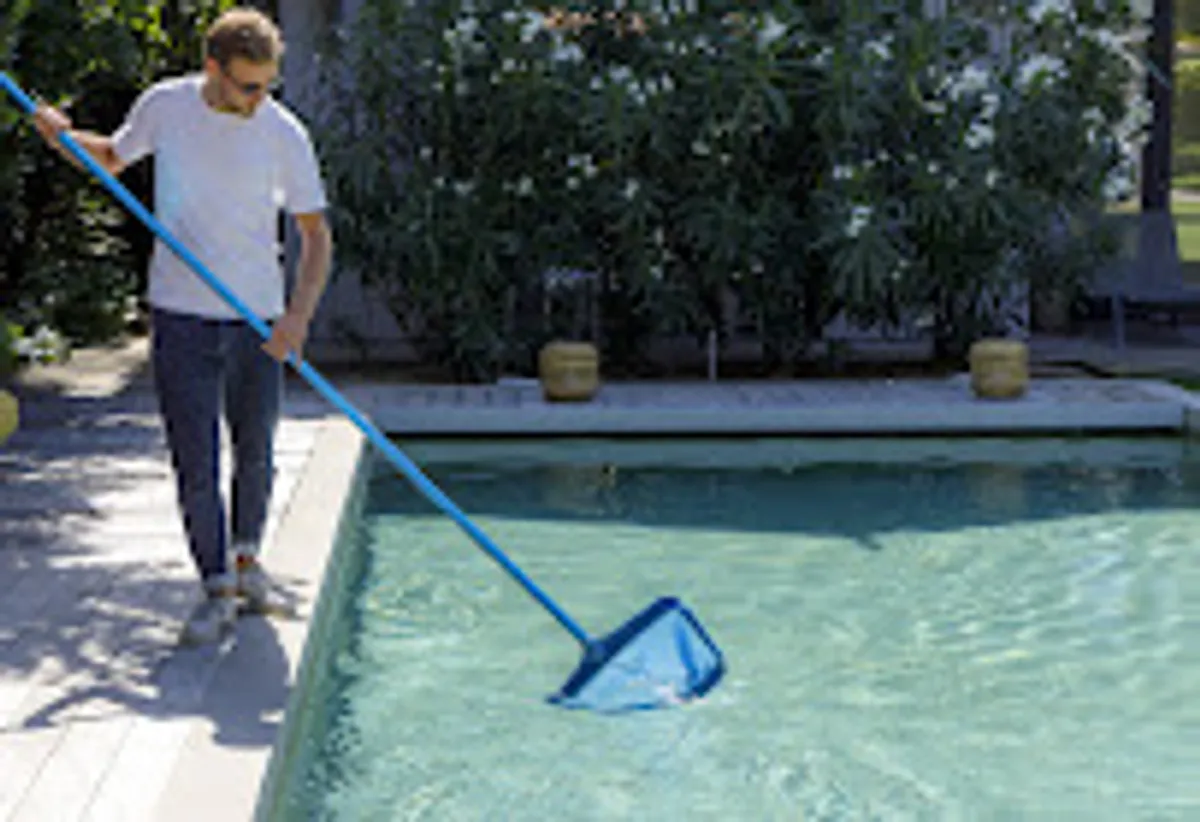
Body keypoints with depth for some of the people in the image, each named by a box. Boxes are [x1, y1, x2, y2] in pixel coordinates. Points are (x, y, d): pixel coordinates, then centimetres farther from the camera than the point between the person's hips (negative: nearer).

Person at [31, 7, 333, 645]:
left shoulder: (284, 134, -8)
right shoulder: (163, 107, -3)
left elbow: (315, 235, -4)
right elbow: (113, 157, 17)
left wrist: (299, 314, -17)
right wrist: (65, 137, -3)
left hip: (258, 320, 0)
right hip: (182, 313, 0)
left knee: (256, 455, 11)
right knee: (195, 462, -3)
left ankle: (246, 560, 34)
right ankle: (217, 590, 6)